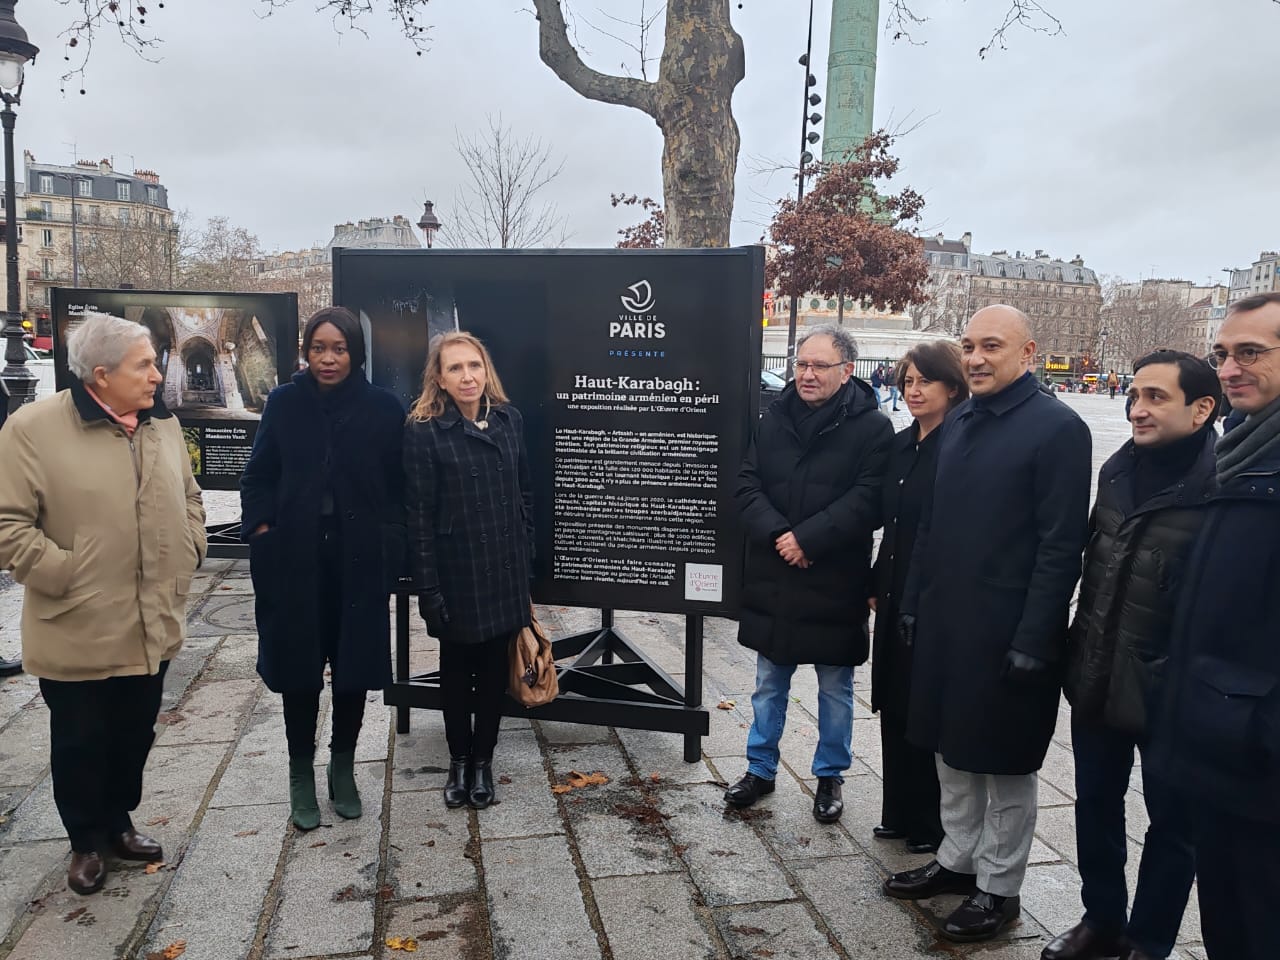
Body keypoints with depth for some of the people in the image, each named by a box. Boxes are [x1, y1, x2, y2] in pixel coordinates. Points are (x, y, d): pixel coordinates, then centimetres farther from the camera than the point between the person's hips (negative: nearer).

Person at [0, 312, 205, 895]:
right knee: (80, 744, 13)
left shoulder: (163, 425, 5)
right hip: (78, 634, -5)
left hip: (151, 628, 5)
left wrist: (187, 558, 5)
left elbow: (188, 498, 16)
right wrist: (66, 576, -16)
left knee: (134, 737, 19)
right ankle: (87, 842, 33)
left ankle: (118, 823, 40)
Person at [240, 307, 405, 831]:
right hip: (294, 558, 1)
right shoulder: (284, 402, 0)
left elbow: (398, 486, 0)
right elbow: (258, 477, 7)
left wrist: (388, 543, -8)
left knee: (355, 663, 10)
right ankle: (301, 774, 25)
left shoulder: (383, 408, -3)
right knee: (299, 666, 8)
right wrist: (261, 532, -5)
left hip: (360, 561, 0)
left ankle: (343, 767, 30)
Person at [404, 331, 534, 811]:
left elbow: (525, 494, 9)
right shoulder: (423, 432, -10)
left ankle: (483, 759, 31)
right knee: (457, 669, 14)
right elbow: (418, 517, -11)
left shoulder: (509, 419, 2)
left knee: (495, 668, 13)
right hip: (457, 576, -3)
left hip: (505, 573, 3)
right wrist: (428, 589, -13)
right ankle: (459, 760, 33)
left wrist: (525, 561, 7)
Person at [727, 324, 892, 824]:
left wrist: (807, 539, -21)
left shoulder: (872, 427, -8)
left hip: (835, 583, -3)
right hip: (772, 580, 4)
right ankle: (760, 769, 33)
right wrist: (777, 535, -15)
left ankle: (830, 776, 31)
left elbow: (867, 501, -15)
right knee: (769, 684, 17)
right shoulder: (774, 418, 5)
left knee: (835, 689, 13)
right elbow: (747, 486, 1)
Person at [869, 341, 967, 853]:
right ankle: (900, 814, 29)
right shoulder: (901, 444, 10)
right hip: (896, 597, 7)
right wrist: (878, 582, 13)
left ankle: (932, 825, 22)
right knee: (894, 706, 14)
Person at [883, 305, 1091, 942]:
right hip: (944, 623, 7)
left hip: (1007, 632, -7)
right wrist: (913, 603, 12)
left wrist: (1033, 642, -18)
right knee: (952, 748, 18)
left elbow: (1060, 547, -16)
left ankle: (999, 887, 25)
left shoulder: (1057, 429, -12)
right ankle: (957, 859, 36)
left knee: (1005, 763, 8)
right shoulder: (958, 423, 10)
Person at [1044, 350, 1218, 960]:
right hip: (1096, 680, 6)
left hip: (1168, 695, -6)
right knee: (1095, 805, 19)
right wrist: (1082, 653, 13)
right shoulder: (1118, 470, 4)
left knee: (1171, 823, 13)